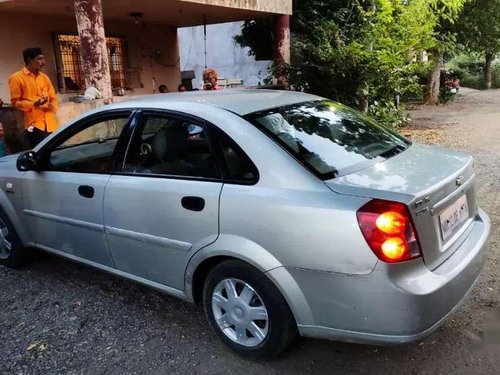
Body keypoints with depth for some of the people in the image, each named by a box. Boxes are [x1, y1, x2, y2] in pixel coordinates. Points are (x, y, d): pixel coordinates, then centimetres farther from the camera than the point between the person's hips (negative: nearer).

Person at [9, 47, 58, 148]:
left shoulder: (44, 77, 16)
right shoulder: (17, 78, -1)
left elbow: (53, 98, 20)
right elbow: (15, 102, -3)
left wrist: (52, 108, -2)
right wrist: (34, 104, -19)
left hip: (50, 124, 5)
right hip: (34, 124, -5)